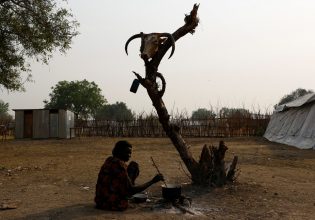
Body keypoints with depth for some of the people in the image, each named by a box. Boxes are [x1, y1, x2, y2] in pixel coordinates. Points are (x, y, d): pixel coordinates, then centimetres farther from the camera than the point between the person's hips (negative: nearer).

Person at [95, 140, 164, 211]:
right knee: (134, 166, -1)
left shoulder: (109, 160, 7)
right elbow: (131, 190, -23)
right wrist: (152, 181, -21)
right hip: (116, 204, -8)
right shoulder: (120, 165, -20)